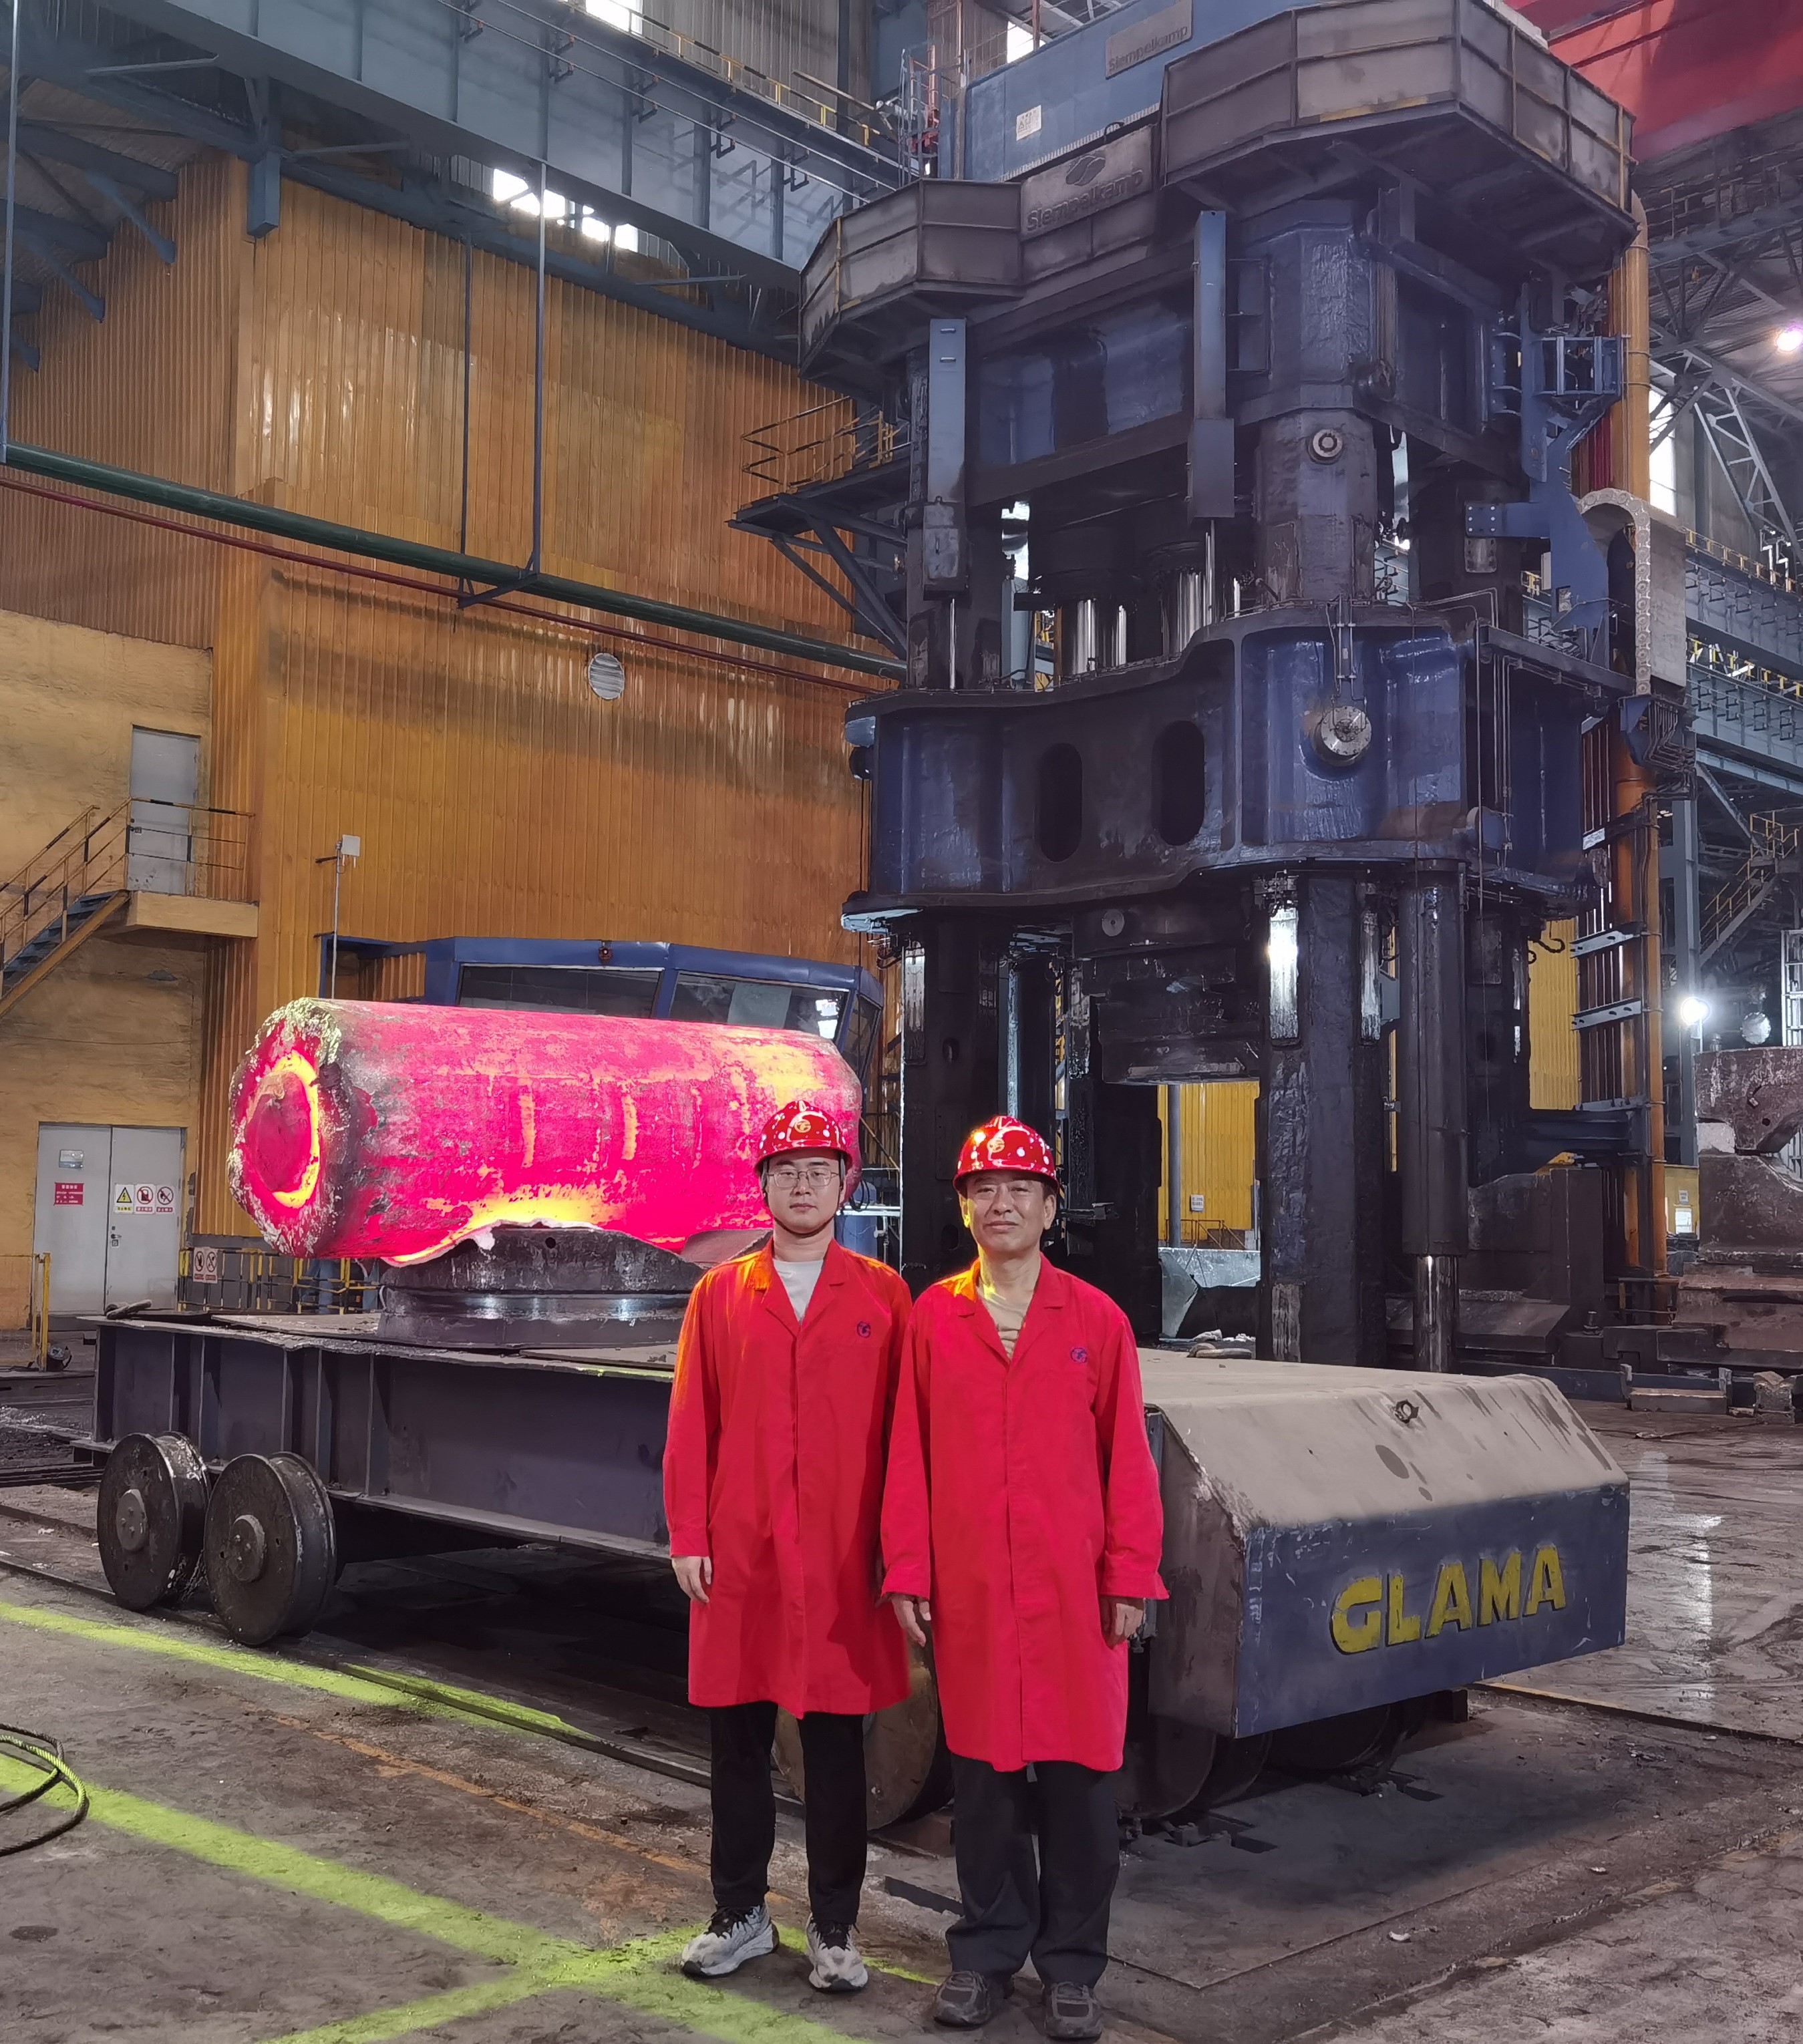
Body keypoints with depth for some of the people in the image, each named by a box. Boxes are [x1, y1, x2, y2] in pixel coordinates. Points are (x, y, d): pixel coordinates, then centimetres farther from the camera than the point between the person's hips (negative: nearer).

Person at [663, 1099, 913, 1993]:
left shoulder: (883, 1294, 2)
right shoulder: (719, 1294, 5)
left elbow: (902, 1428, 1)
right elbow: (691, 1424, 3)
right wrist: (688, 1537, -2)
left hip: (843, 1559, -1)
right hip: (739, 1554, 1)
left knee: (836, 1745, 8)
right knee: (738, 1739, 11)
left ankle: (834, 1929, 21)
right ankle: (740, 1914, 27)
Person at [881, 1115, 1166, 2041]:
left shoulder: (1097, 1320, 0)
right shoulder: (932, 1316, 3)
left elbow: (1126, 1454, 0)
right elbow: (908, 1452, 3)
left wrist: (1131, 1576, -3)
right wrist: (907, 1572, 0)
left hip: (1074, 1586, -1)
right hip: (968, 1587, 1)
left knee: (1078, 1772, 6)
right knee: (981, 1767, 11)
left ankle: (1071, 1964, 22)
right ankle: (986, 1952, 27)